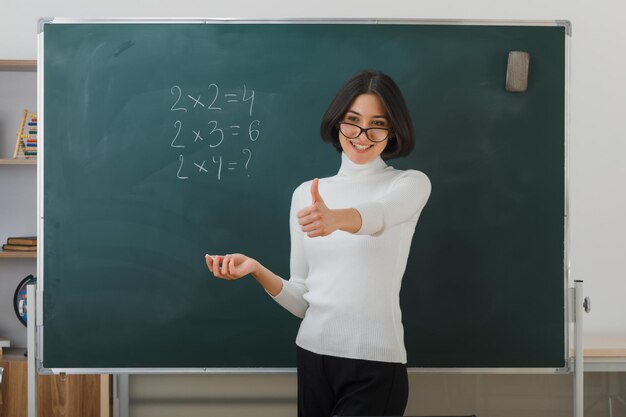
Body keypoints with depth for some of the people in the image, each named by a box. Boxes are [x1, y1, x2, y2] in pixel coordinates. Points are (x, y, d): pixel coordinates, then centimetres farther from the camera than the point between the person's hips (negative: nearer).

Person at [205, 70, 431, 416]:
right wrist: (256, 270, -10)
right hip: (312, 356, 4)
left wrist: (334, 218, -47)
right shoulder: (306, 193, 8)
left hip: (375, 365, -3)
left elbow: (378, 215, -27)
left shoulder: (411, 184, -2)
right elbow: (302, 301, 7)